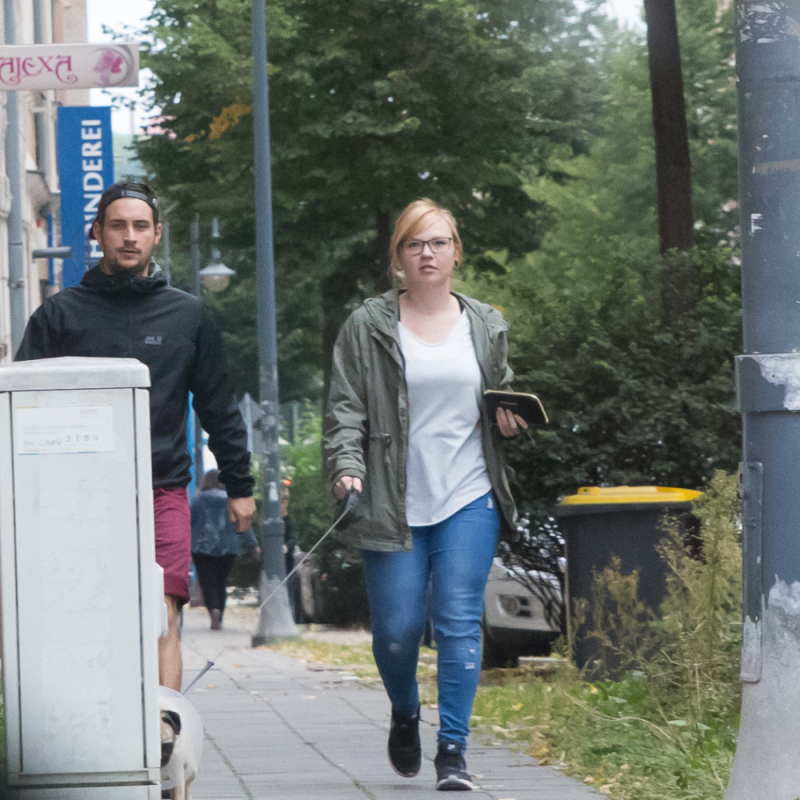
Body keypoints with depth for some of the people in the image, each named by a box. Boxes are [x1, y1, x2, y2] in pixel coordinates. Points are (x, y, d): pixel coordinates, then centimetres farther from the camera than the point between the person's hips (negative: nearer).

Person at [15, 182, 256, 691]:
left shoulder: (187, 315, 12)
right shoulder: (61, 314, 7)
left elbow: (219, 407, 16)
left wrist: (239, 485, 14)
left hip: (163, 491, 0)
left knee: (162, 620, -12)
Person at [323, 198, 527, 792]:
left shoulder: (486, 326, 12)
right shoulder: (367, 328, 4)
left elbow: (504, 398, 24)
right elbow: (345, 408, 1)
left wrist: (510, 421, 2)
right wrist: (347, 468, -14)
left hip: (469, 501, 1)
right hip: (394, 507, -1)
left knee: (460, 622, -7)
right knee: (397, 628, 0)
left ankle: (453, 751, -3)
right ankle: (405, 714, 31)